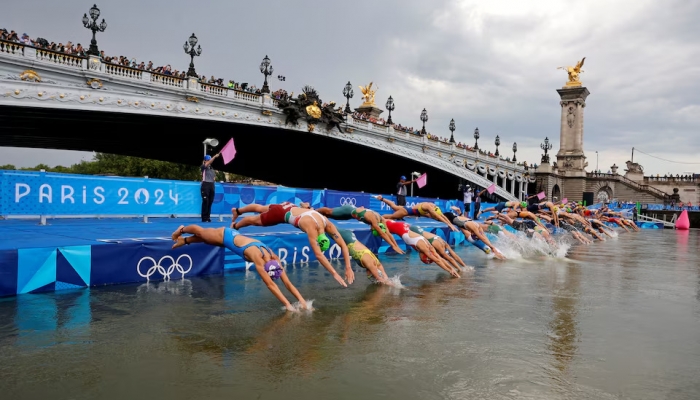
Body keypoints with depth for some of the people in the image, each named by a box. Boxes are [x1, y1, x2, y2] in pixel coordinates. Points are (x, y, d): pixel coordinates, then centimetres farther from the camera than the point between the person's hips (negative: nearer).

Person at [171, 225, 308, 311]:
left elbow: (287, 283, -24)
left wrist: (302, 300, -33)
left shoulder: (274, 258, -24)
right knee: (200, 232, 25)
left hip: (233, 236, 5)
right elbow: (270, 284, -45)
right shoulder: (258, 258, -42)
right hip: (225, 236, -5)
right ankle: (181, 230, 54)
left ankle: (183, 240, 56)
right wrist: (288, 305, -49)